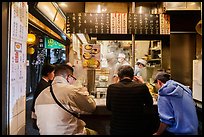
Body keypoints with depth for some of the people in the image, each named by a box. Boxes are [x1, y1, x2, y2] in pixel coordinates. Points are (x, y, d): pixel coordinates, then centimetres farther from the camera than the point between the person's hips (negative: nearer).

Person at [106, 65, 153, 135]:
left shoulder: (111, 88, -13)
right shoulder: (142, 87, -17)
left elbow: (109, 107, 2)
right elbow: (149, 105, 2)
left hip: (117, 130, 1)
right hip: (137, 129, -1)